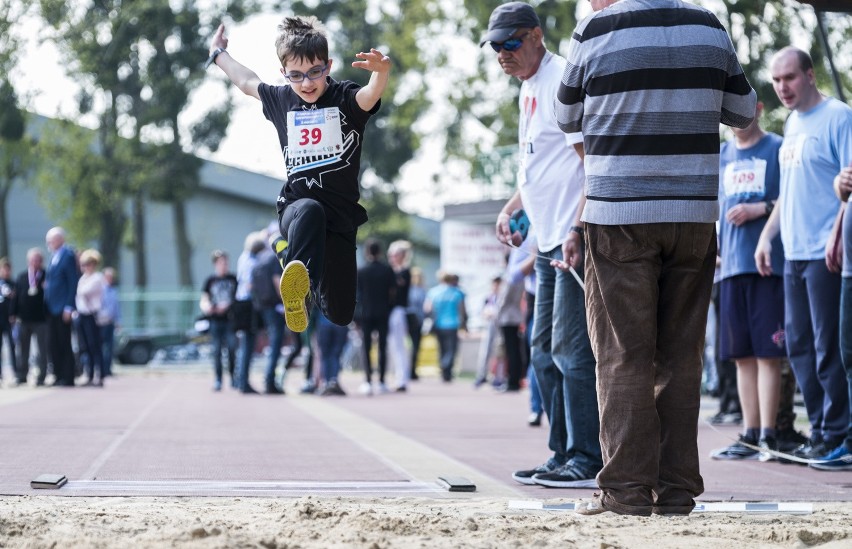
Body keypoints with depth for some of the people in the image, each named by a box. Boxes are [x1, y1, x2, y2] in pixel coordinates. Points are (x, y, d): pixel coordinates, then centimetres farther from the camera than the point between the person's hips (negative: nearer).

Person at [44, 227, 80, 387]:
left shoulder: (68, 255, -11)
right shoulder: (54, 256, 15)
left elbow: (73, 282, -14)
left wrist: (69, 307, -17)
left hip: (62, 308, -8)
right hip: (51, 308, 8)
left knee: (65, 345, -3)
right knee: (52, 345, 7)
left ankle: (68, 378, 2)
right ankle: (59, 377, 12)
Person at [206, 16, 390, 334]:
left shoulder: (346, 98, -6)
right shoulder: (282, 100, 5)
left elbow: (371, 94, -31)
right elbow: (247, 82, 27)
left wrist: (381, 70, -55)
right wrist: (219, 54, 44)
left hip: (342, 215, 0)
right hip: (296, 205, 0)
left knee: (341, 315, 7)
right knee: (310, 211, -40)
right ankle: (296, 288, -48)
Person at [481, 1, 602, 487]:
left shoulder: (562, 79, -12)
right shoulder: (528, 89, 18)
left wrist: (579, 229, -26)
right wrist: (513, 206, 19)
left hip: (578, 239, -10)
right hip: (550, 243, 11)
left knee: (571, 350, -10)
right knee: (546, 350, 12)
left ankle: (587, 458, -6)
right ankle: (563, 456, 18)